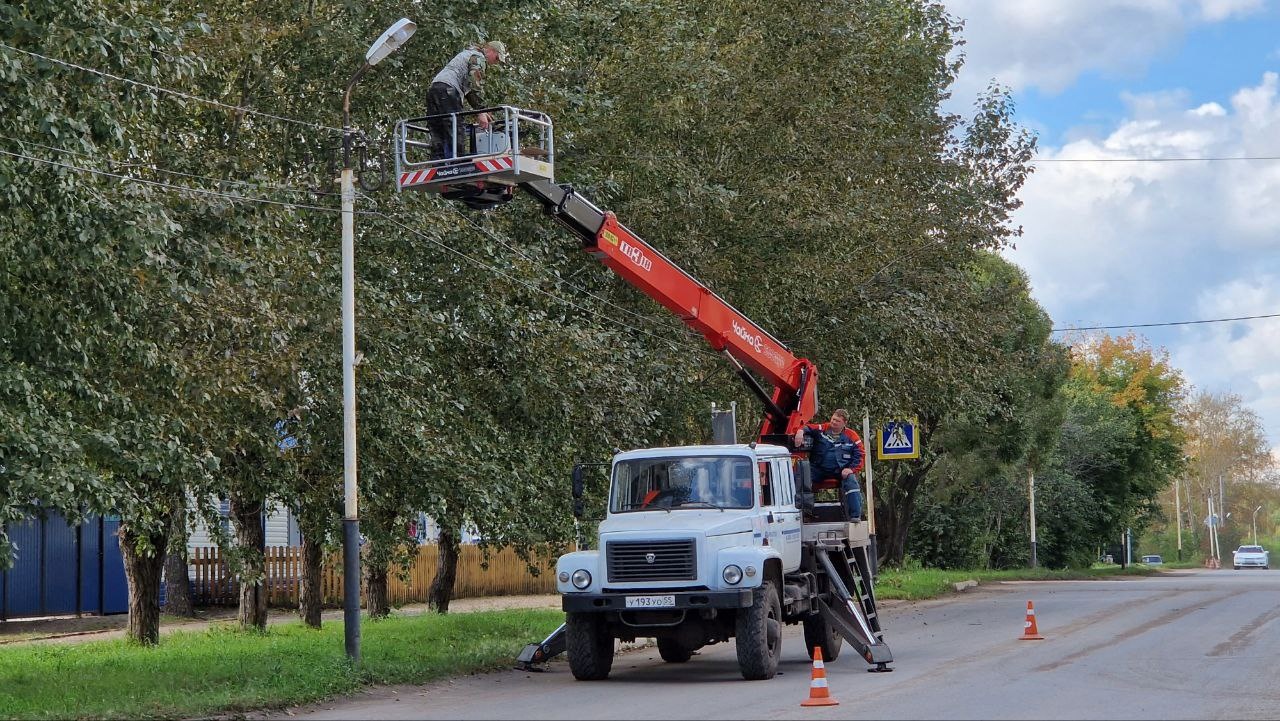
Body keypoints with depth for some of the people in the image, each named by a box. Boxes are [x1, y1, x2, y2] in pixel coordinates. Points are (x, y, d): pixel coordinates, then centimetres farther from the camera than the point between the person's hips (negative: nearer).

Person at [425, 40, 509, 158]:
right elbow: (476, 85, -10)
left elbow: (467, 88, 33)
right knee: (456, 140, -14)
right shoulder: (479, 57, 3)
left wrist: (481, 112, 26)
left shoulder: (467, 54, 34)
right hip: (447, 90, -10)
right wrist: (480, 112, -12)